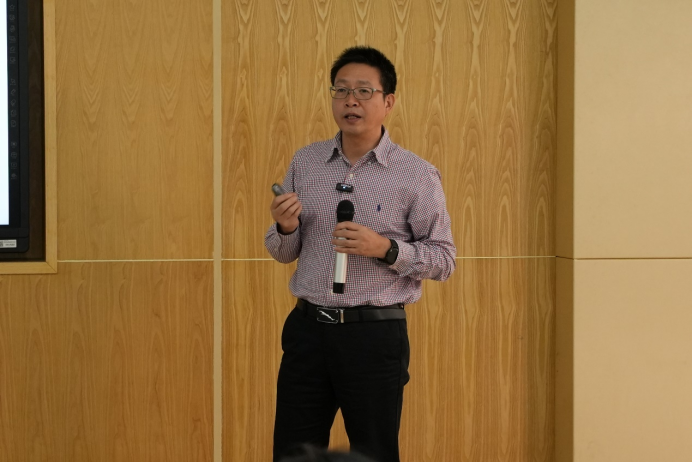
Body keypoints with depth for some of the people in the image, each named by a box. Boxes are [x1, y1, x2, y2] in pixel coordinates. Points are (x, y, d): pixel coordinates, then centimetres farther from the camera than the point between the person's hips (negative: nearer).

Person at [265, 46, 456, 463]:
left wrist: (385, 248, -19)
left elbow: (444, 259, -4)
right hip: (307, 329, 4)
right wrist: (286, 228, -8)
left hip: (375, 334, -3)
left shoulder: (418, 175, -4)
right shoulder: (305, 163, 9)